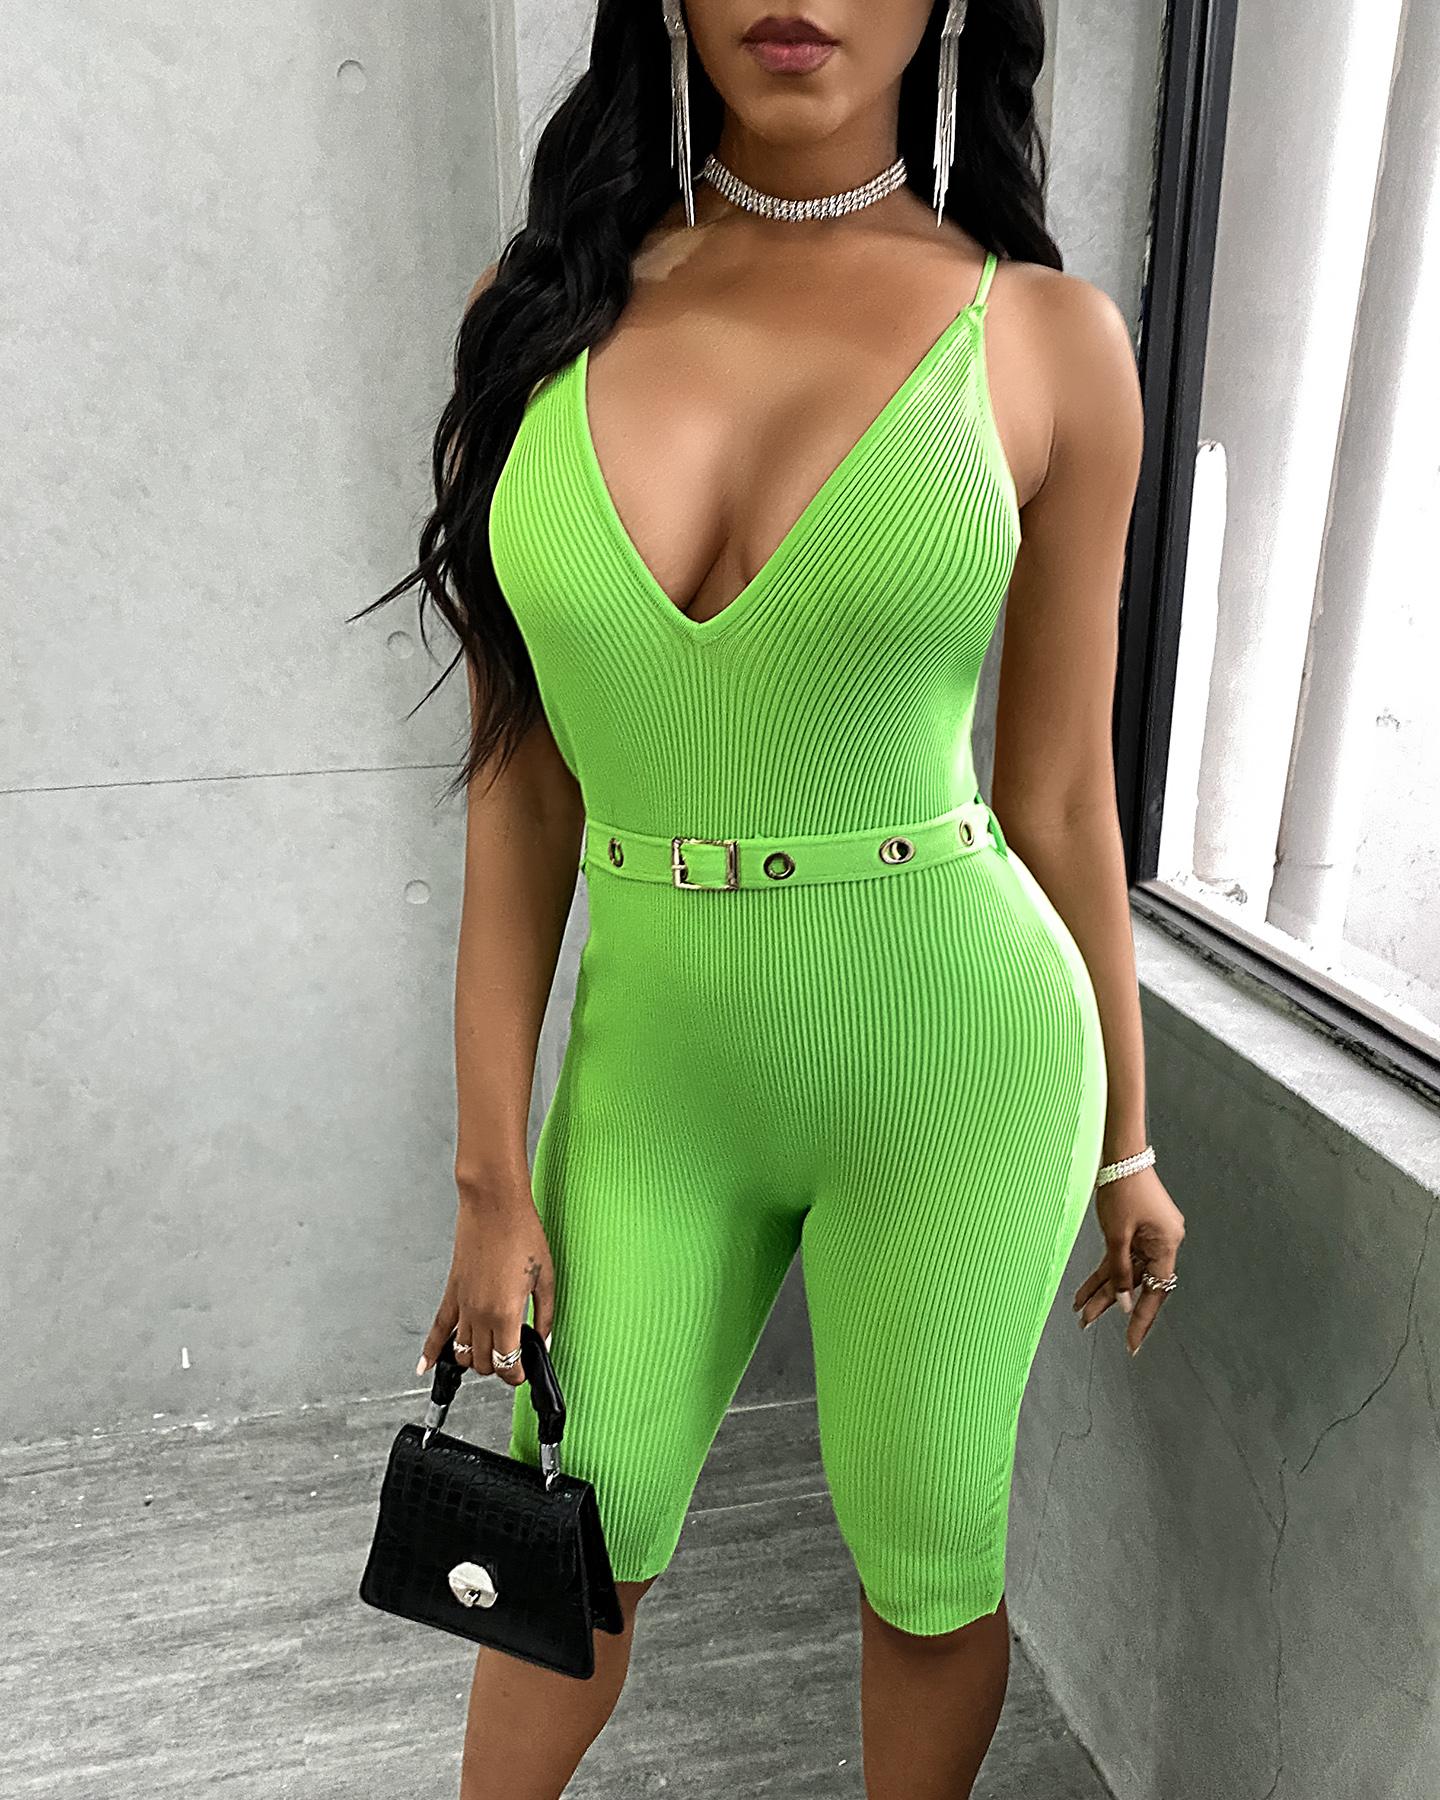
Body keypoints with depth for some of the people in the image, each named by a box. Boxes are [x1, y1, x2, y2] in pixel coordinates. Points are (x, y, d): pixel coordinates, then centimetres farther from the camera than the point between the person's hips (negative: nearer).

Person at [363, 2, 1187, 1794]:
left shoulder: (1045, 337, -5)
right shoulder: (548, 306, -1)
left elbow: (1061, 792, 1)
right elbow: (523, 780, 0)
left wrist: (1125, 1140, 9)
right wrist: (491, 1174, 1)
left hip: (953, 1055, -1)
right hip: (658, 1054, 2)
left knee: (926, 1561, 17)